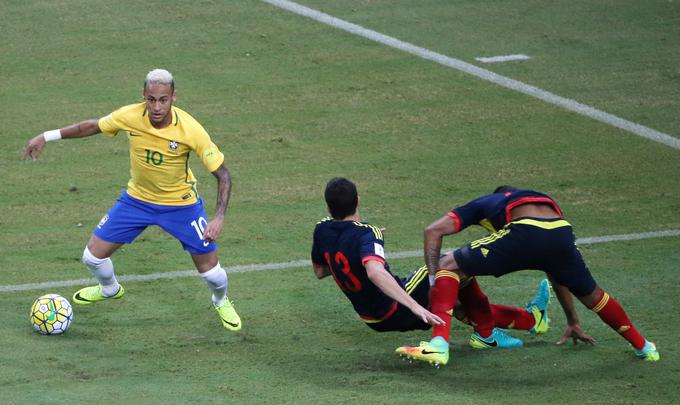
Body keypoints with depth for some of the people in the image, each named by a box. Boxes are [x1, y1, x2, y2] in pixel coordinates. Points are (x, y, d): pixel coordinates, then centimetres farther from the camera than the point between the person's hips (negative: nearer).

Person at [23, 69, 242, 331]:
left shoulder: (190, 130, -30)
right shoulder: (129, 116, -23)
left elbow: (222, 174, -21)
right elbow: (93, 126, -1)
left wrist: (219, 218, -32)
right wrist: (47, 137, 0)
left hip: (181, 204, -2)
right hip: (137, 199, 3)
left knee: (210, 271, -3)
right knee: (93, 256, 2)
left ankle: (221, 302, 36)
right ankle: (109, 290, 40)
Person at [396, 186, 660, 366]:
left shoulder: (484, 204, 36)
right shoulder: (544, 200, 46)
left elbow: (433, 230, 19)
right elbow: (557, 273, 51)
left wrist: (434, 278, 20)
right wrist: (573, 322, 60)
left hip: (524, 235, -4)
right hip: (562, 234, 4)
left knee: (448, 266, 10)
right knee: (591, 295, 32)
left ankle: (439, 345, -6)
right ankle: (643, 347, 44)